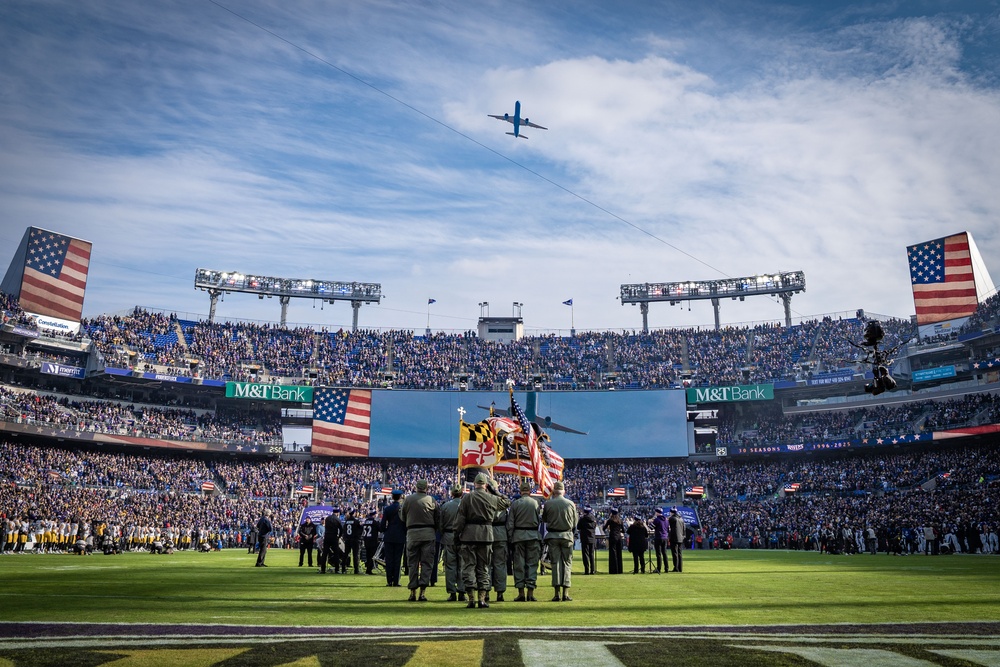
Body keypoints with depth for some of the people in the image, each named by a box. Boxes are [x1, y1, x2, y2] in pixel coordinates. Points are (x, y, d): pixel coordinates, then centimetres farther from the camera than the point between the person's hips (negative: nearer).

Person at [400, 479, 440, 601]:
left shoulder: (408, 499, 2)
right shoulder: (432, 500, 1)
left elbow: (403, 518, 10)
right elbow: (438, 519, 5)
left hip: (412, 534, 1)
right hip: (428, 534, -1)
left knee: (412, 563, 8)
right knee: (426, 563, 3)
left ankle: (413, 592, 8)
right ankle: (423, 592, -4)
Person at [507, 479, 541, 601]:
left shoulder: (515, 504, -2)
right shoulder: (535, 503, -2)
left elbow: (510, 524, -1)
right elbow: (539, 519, 8)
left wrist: (510, 539, 5)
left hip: (518, 536, 0)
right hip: (533, 536, 0)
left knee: (519, 564, 6)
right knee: (532, 564, 4)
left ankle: (521, 592, 6)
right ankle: (530, 592, 1)